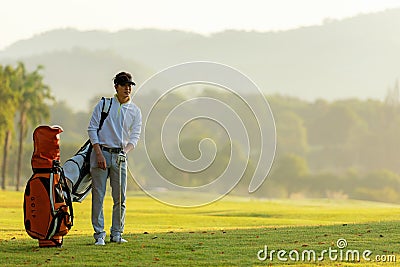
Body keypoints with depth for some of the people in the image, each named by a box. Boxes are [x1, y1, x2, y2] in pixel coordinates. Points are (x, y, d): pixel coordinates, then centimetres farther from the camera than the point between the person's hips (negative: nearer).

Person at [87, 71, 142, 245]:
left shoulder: (135, 111, 10)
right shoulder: (103, 105, 5)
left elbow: (134, 136, 5)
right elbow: (92, 129, 0)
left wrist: (125, 150, -17)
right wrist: (99, 153, -12)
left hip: (120, 155, 2)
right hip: (100, 152, -2)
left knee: (120, 198, 0)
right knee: (98, 195, -5)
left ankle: (117, 233, 9)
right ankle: (99, 234, -2)